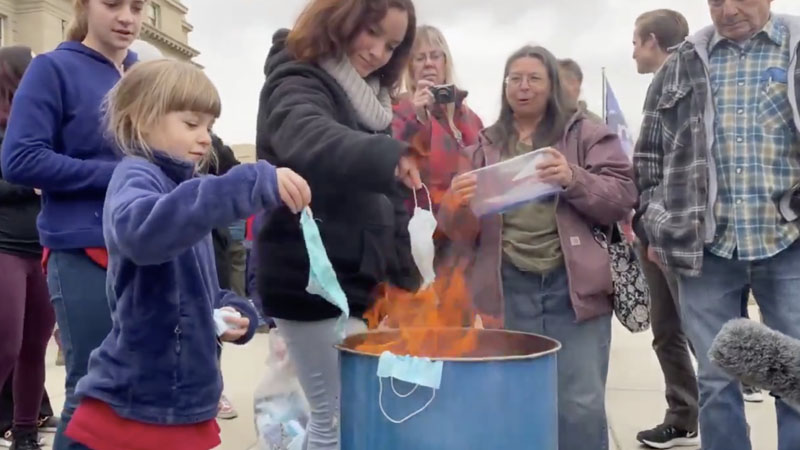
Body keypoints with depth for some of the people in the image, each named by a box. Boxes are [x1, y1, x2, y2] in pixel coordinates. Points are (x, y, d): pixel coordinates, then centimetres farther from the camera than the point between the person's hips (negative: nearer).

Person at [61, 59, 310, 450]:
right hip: (137, 410, -8)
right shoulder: (137, 177, -13)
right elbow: (140, 229, -39)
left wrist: (235, 313, -1)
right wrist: (255, 184, -45)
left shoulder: (178, 187, 15)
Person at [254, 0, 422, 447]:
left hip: (362, 280, 8)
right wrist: (387, 155, -51)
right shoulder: (297, 83, -9)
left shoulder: (371, 99, 16)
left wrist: (405, 275, 13)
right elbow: (310, 142, -34)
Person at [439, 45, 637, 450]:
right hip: (508, 289, 2)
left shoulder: (587, 134, 8)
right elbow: (461, 232, 11)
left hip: (573, 285, -2)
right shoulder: (484, 147, 14)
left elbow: (623, 198, 0)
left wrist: (573, 179, -17)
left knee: (581, 405, -1)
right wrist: (458, 204, -13)